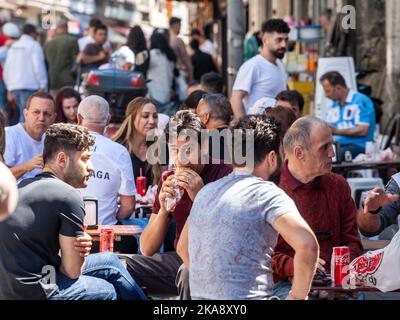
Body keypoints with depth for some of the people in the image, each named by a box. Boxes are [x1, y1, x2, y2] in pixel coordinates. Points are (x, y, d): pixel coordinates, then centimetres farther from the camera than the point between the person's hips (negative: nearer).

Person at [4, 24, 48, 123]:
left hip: (14, 87, 7)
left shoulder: (13, 47, 19)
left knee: (23, 114, 11)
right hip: (30, 86, -7)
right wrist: (42, 86, -10)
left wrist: (9, 89, 23)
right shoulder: (34, 45, -3)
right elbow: (38, 67, -11)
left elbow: (6, 69, 20)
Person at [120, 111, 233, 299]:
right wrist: (163, 210, -13)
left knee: (188, 272, -36)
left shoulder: (225, 173, -12)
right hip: (181, 259, 5)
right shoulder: (168, 180, 6)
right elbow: (147, 250, 5)